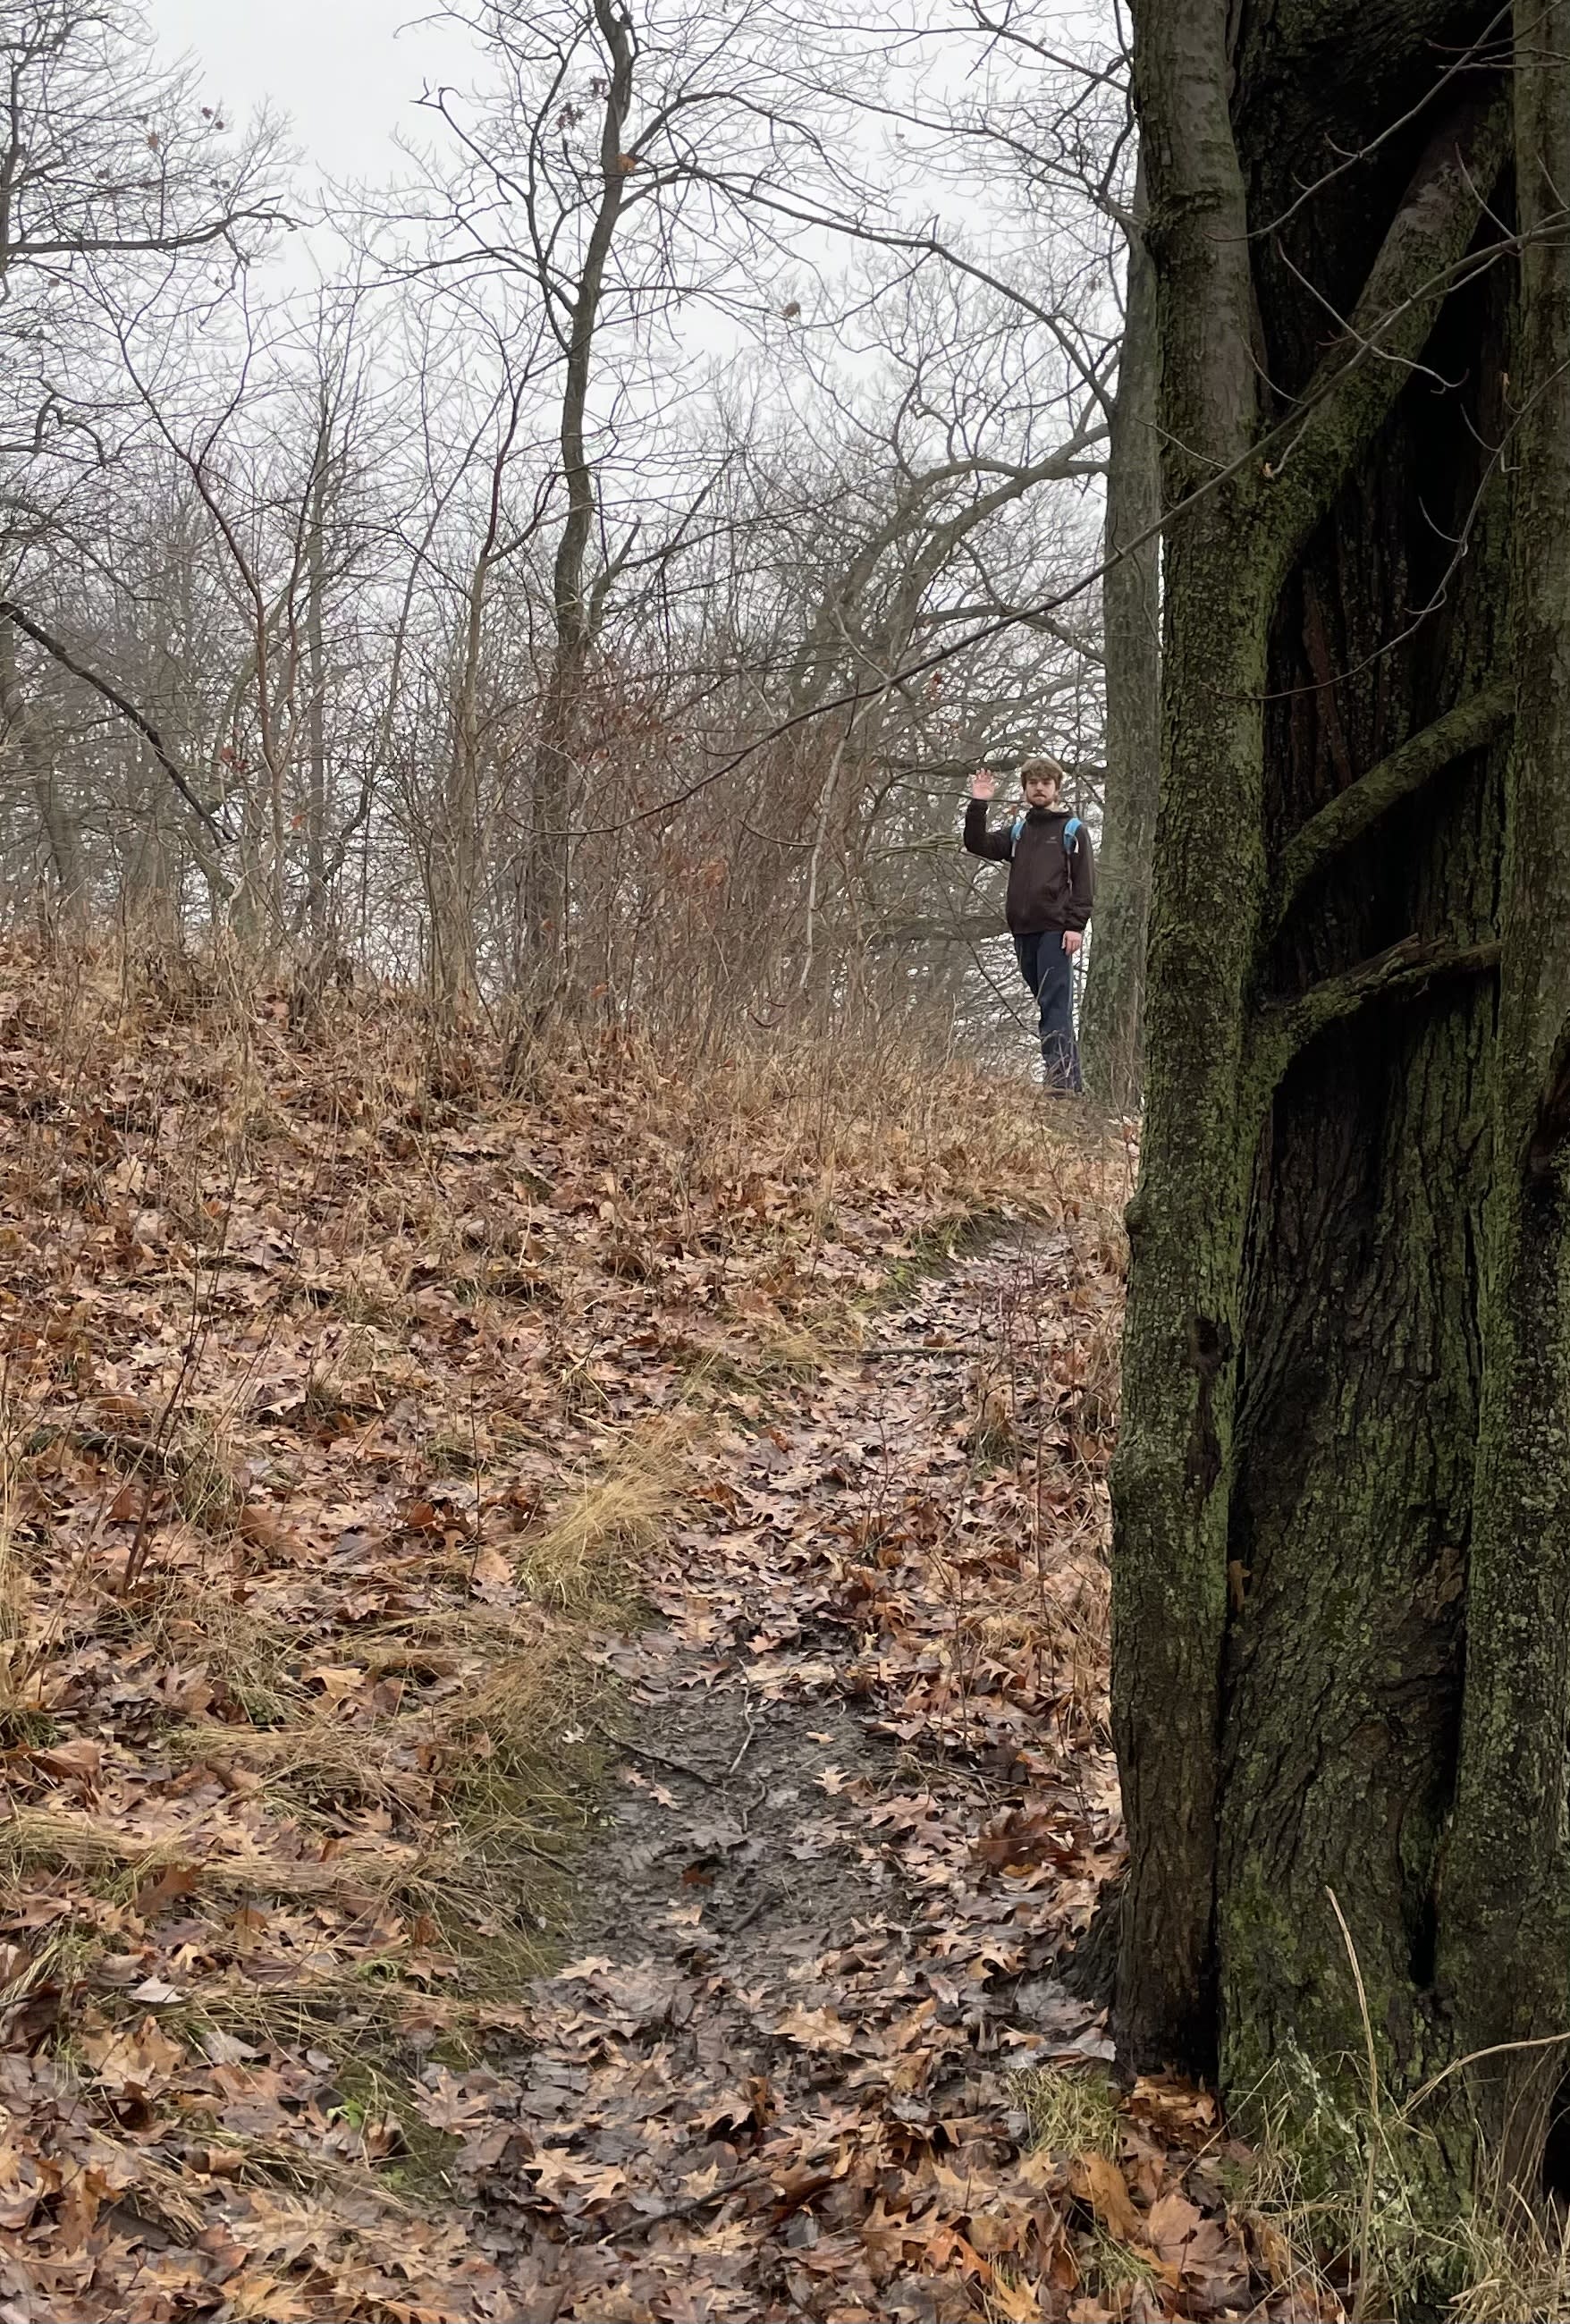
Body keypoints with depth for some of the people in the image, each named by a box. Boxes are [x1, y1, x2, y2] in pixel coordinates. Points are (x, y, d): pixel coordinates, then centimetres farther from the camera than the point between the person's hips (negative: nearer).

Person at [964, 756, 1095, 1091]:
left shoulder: (1072, 830, 3)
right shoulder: (1017, 831, 18)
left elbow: (1085, 882, -3)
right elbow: (978, 844, 7)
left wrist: (1076, 925, -12)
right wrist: (978, 805, -4)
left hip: (1056, 930, -6)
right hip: (1023, 931, 6)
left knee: (1055, 1004, -12)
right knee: (1047, 1004, 8)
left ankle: (1059, 1077, -17)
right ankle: (1071, 1081, 13)